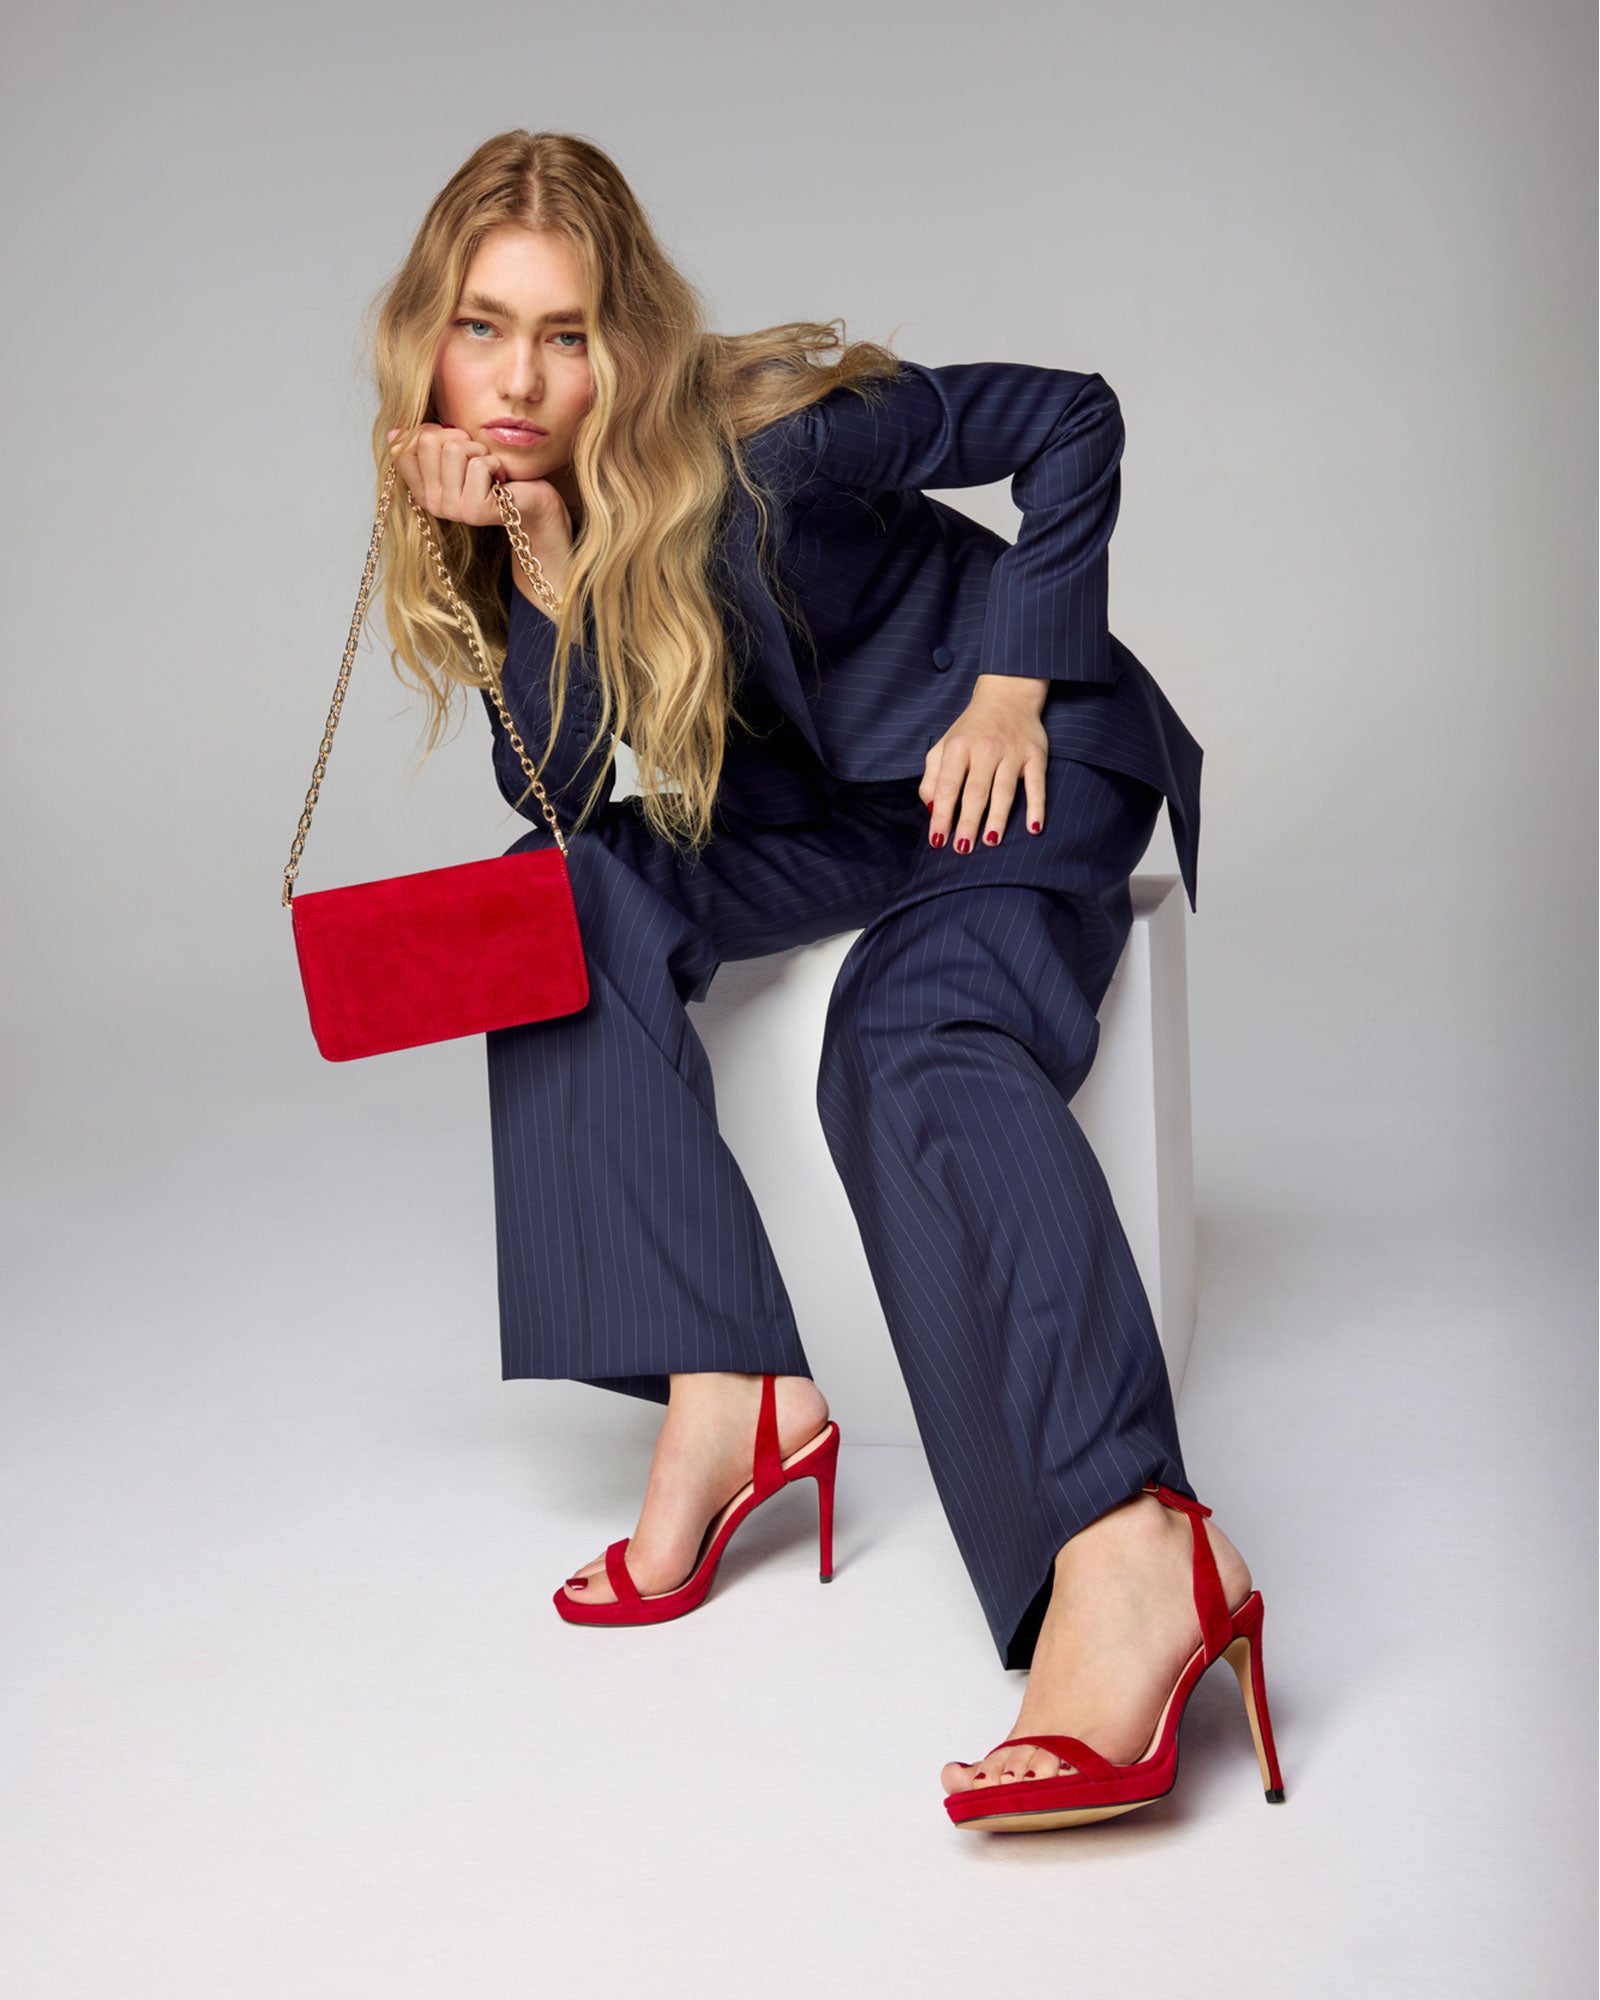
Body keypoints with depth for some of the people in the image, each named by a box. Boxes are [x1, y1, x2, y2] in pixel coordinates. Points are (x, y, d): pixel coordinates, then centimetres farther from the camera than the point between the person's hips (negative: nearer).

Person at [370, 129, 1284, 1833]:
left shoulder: (762, 435, -23)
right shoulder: (502, 509, -6)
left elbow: (1071, 421, -13)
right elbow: (555, 792, -12)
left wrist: (1012, 690, -15)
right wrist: (540, 554, -25)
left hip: (1024, 752, -6)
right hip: (832, 809, 7)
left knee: (916, 1038, -35)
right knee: (574, 905, -18)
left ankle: (1130, 1559, -54)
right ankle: (725, 1396, -22)